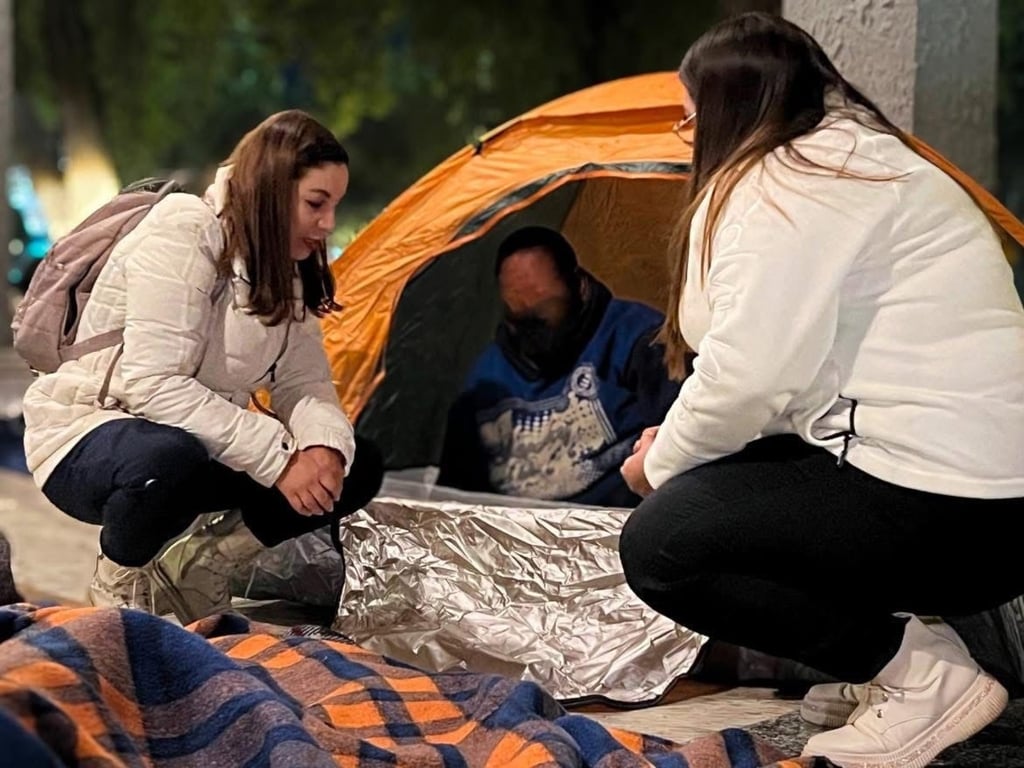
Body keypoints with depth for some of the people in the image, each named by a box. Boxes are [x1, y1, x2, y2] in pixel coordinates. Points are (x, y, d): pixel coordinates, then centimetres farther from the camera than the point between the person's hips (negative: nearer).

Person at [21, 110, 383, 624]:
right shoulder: (180, 235, -24)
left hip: (202, 445, 8)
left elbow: (305, 384, -3)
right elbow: (152, 385, -31)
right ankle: (118, 581, -10)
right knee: (170, 459, -42)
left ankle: (198, 563, 5)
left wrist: (326, 443, -27)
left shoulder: (284, 268, 1)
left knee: (355, 467, -7)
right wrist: (277, 456, -33)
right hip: (84, 439, -7)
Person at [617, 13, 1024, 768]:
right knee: (714, 491, 20)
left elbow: (748, 378, -21)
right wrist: (679, 446, 14)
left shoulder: (782, 187, -13)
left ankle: (922, 673, -7)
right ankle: (900, 654, 12)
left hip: (941, 515, -10)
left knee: (660, 546, -7)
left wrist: (660, 463, -2)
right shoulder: (865, 160, 20)